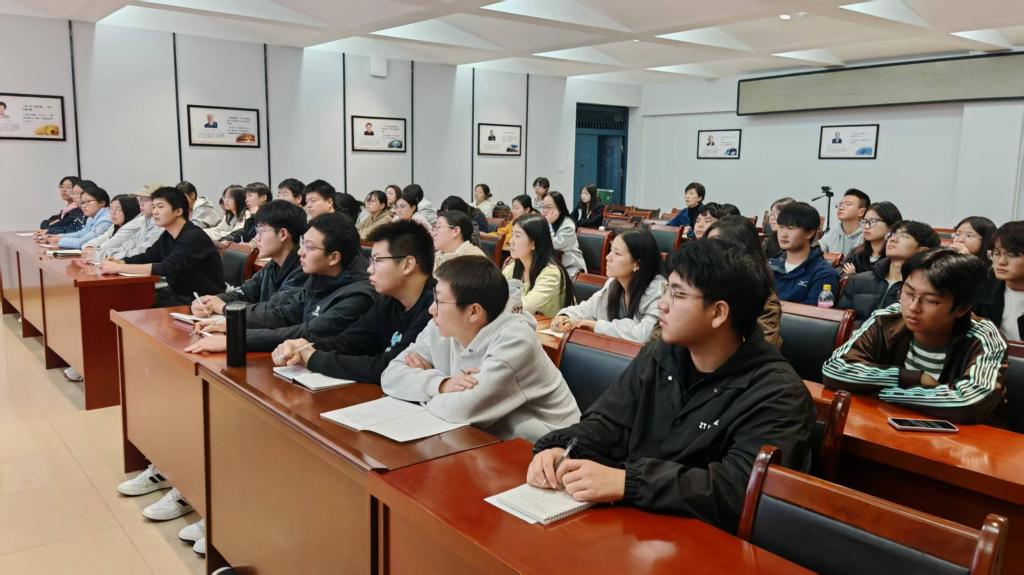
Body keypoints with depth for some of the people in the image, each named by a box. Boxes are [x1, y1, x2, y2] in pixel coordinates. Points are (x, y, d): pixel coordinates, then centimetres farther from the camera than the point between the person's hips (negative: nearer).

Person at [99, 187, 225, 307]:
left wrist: (119, 268, -27)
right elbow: (147, 257, 15)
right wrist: (119, 263, -5)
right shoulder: (167, 236, 6)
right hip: (179, 294, 8)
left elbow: (167, 268, -29)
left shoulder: (194, 237, -20)